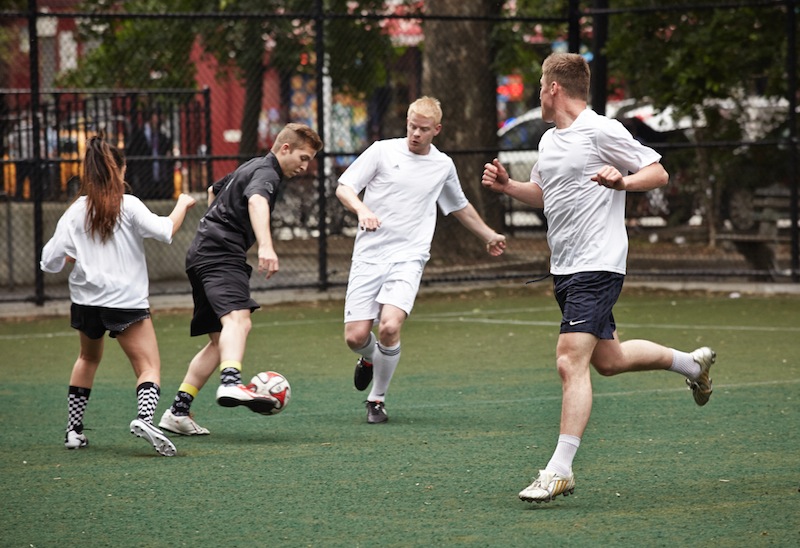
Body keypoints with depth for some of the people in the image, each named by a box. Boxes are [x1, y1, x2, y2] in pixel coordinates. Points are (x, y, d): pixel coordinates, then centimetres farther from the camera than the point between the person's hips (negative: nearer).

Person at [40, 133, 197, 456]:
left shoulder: (75, 212, 3)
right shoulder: (128, 206, -5)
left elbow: (50, 262, 1)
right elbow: (165, 231, -13)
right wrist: (183, 204, 4)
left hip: (85, 302, 4)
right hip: (126, 302, -4)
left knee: (88, 358, 29)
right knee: (150, 367, -7)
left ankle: (73, 429, 27)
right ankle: (144, 417, -36)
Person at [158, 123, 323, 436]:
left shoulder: (251, 167, 26)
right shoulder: (267, 173, -7)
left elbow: (214, 190, 44)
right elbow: (257, 201, -30)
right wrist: (266, 246, -45)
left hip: (201, 255, 11)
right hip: (221, 254, -11)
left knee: (220, 340, 12)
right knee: (238, 319, -32)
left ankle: (178, 412, 9)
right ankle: (231, 383, -58)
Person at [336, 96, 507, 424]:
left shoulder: (443, 166, 11)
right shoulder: (383, 151, 3)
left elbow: (460, 207, 30)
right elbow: (343, 188, -1)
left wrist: (490, 237, 40)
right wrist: (362, 210, -22)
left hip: (408, 258, 0)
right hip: (369, 255, 0)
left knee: (389, 327, -23)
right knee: (356, 337, -7)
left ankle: (378, 399, -1)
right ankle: (369, 359, 32)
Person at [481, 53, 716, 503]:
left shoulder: (602, 131, -11)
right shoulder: (550, 141, 15)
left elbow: (659, 172, -8)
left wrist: (622, 181, -27)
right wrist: (507, 185, 13)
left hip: (597, 266, -10)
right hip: (565, 268, 10)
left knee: (571, 362, -16)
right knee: (608, 360, 19)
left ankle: (560, 469, -17)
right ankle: (691, 363, 41)